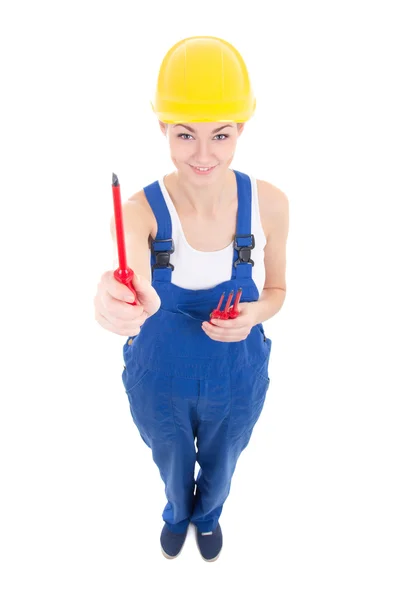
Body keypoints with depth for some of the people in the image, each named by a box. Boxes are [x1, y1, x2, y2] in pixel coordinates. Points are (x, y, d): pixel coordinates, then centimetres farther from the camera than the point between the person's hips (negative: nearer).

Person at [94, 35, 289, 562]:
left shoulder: (269, 203, -21)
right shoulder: (140, 210, -26)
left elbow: (276, 289, -6)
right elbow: (132, 278, -46)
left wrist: (254, 314, -28)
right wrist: (119, 303, -70)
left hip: (237, 380, 1)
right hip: (160, 384, -1)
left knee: (219, 467, 32)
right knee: (172, 466, 31)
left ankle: (208, 515, 70)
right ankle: (178, 514, 70)